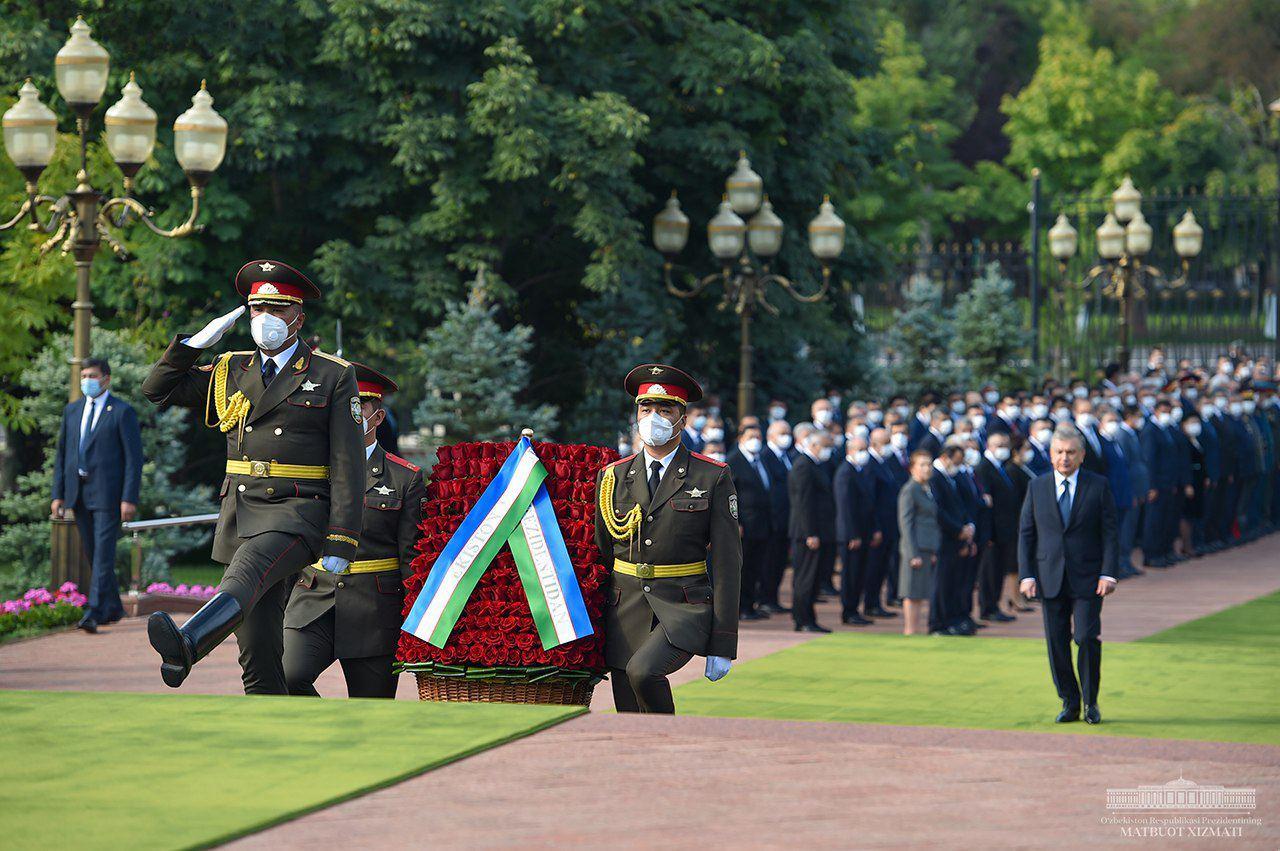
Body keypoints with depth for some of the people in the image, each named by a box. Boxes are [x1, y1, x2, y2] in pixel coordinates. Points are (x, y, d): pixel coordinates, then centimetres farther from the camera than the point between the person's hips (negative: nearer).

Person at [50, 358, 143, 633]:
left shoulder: (123, 412, -4)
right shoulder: (72, 411, 13)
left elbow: (134, 458, -8)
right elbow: (62, 454, 14)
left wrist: (129, 499, -15)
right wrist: (58, 495, 7)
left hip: (108, 492, -6)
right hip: (79, 493, 6)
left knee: (103, 553, -11)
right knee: (92, 553, 11)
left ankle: (95, 614, -16)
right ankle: (113, 608, 24)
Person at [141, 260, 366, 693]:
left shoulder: (333, 376, 3)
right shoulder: (231, 372, 17)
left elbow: (348, 466, -2)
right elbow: (158, 388, 18)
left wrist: (341, 543, -10)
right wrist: (197, 342, 4)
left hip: (300, 512, -6)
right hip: (242, 517, 6)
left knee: (250, 566, -37)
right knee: (258, 656, 2)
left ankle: (186, 647, -61)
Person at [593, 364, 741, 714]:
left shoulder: (713, 478, -1)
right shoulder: (614, 477, 9)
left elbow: (727, 562, -2)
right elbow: (600, 553, 14)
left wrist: (722, 644, -7)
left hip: (684, 610, -4)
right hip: (626, 612, 4)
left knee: (642, 671, -30)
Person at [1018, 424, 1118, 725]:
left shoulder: (1098, 486, 2)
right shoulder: (1038, 487, 8)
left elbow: (1109, 533, 1)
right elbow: (1026, 534, 7)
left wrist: (1108, 574, -9)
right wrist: (1026, 575, -2)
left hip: (1087, 579, -2)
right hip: (1050, 578, 2)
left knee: (1087, 638, -9)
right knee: (1057, 643, 2)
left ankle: (1090, 702, 7)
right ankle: (1069, 703, 13)